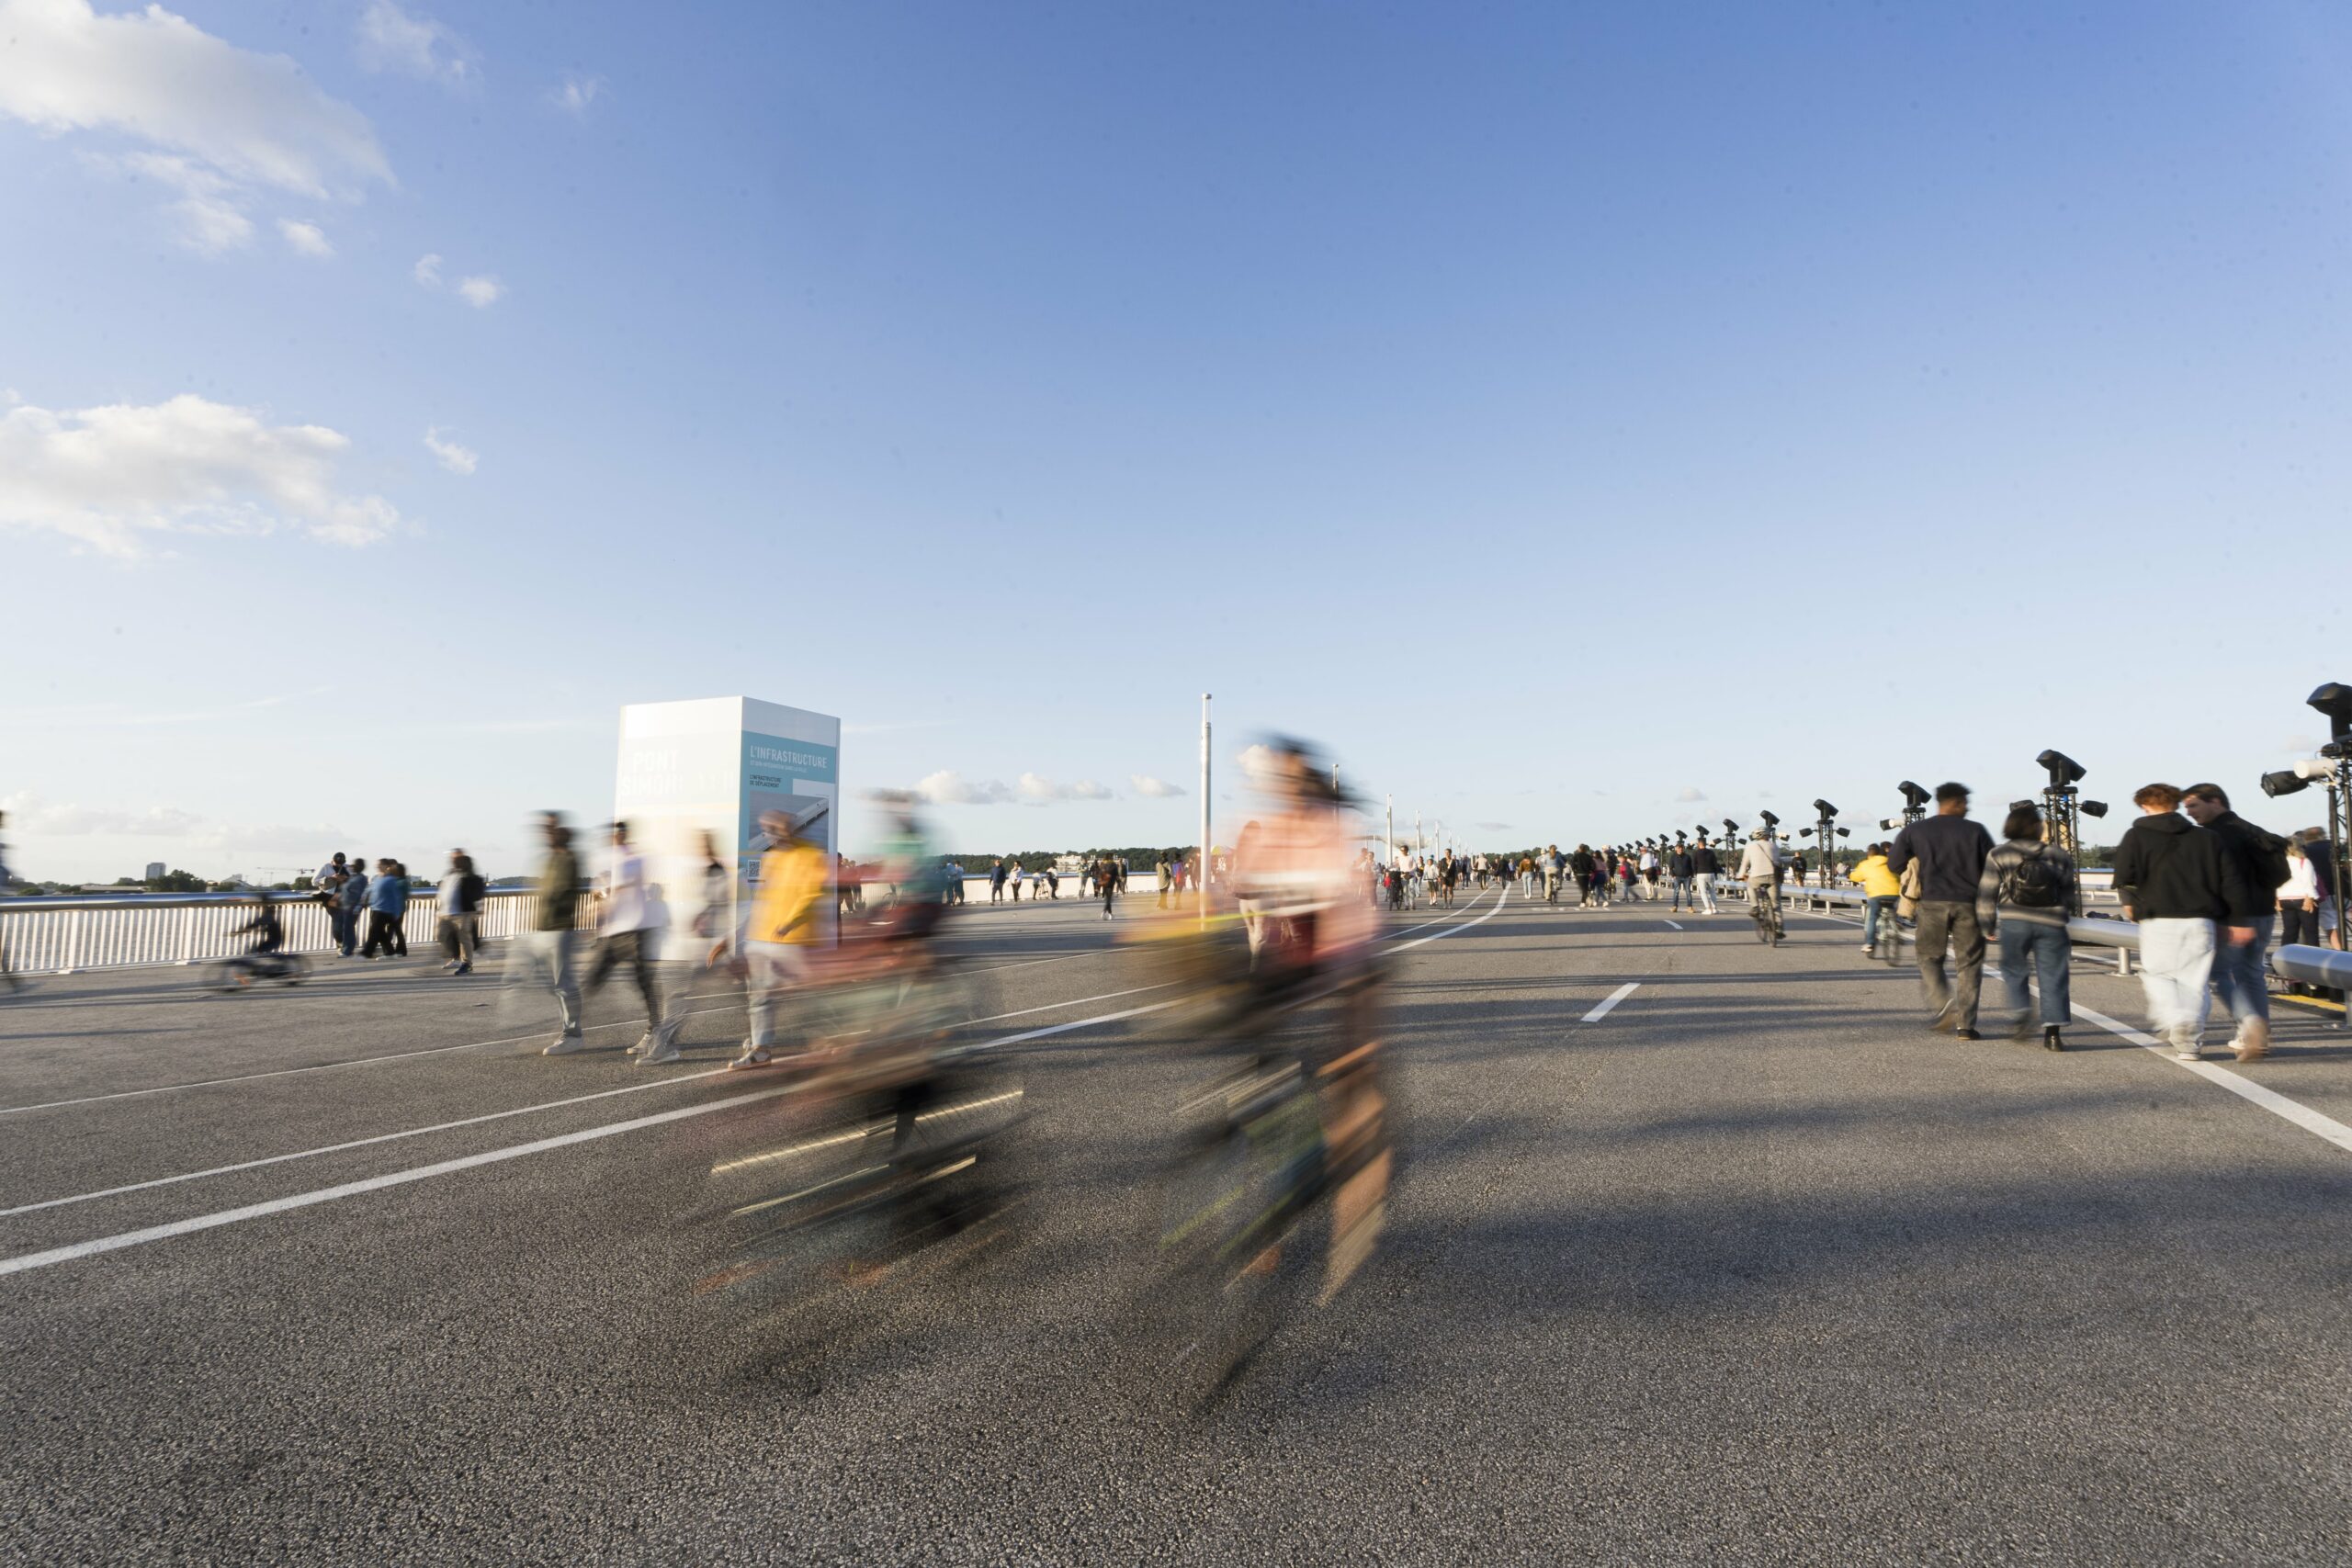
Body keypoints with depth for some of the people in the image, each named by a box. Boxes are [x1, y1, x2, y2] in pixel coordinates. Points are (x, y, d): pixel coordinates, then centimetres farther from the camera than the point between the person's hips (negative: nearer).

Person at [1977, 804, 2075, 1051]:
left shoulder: (1998, 855, 1)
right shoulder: (2057, 855, 6)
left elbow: (1986, 894, 2)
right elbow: (2068, 893, 12)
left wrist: (1989, 926, 12)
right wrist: (2072, 906, 33)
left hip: (2013, 922, -1)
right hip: (2050, 923, 1)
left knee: (2013, 970, 17)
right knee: (2052, 977, 4)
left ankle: (2023, 1015, 4)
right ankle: (2052, 1030, -1)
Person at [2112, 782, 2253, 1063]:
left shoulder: (2136, 836, 1)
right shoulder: (2208, 837, 13)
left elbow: (2124, 879, -8)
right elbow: (2231, 880, 9)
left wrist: (2130, 903, 11)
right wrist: (2241, 919, 11)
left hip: (2158, 921, -3)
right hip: (2200, 921, 3)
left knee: (2158, 976, 8)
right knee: (2194, 980, 9)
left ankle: (2175, 1021, -17)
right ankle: (2191, 1042, 9)